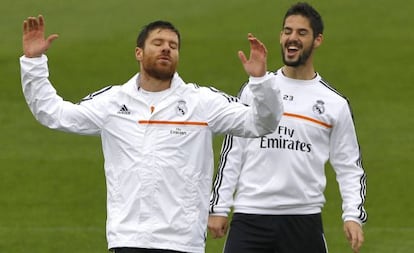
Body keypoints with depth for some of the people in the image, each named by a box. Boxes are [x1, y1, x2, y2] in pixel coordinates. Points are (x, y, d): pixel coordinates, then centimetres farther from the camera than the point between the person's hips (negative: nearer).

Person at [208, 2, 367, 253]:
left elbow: (349, 167, 8)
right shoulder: (254, 91, 7)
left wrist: (353, 216, -6)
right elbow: (231, 154, 10)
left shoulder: (335, 103, 6)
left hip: (304, 220, 0)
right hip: (249, 217, 0)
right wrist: (219, 208, 5)